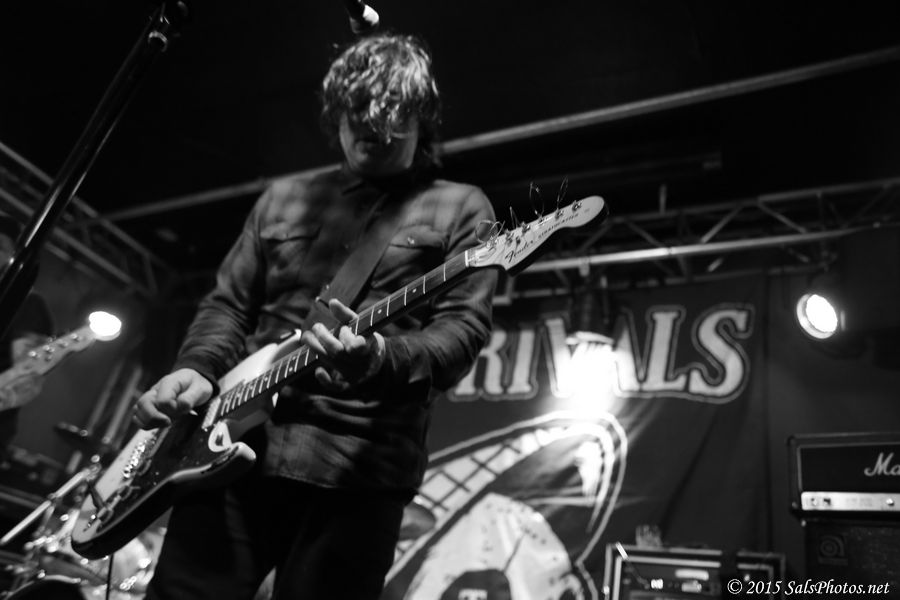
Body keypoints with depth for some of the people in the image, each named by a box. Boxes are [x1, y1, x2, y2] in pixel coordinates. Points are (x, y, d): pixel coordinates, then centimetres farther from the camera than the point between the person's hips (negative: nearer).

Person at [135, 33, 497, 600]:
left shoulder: (460, 208, 7)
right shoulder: (284, 198, 19)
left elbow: (464, 327, -5)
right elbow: (229, 304, 19)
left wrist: (383, 358, -25)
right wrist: (197, 369, -2)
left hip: (357, 468, -3)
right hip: (235, 443, 4)